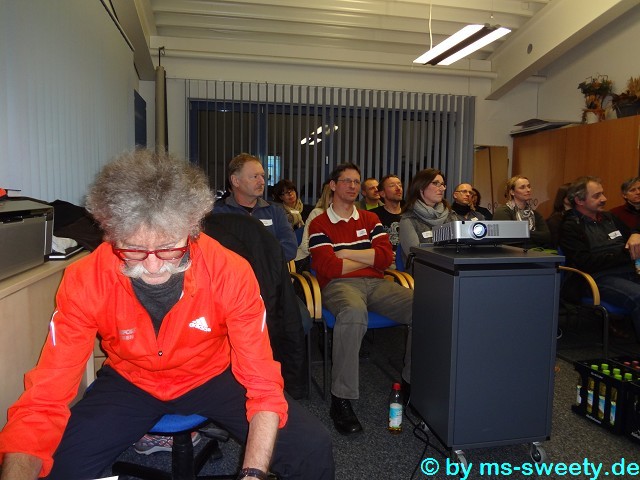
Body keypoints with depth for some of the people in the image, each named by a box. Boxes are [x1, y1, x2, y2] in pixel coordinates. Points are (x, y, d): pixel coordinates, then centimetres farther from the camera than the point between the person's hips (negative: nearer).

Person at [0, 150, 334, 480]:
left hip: (213, 376, -1)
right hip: (130, 380, 2)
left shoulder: (230, 273, -27)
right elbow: (44, 400, -20)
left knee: (313, 449, -18)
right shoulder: (84, 282, -23)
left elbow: (263, 385, -24)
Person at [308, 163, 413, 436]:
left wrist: (346, 253, -2)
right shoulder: (320, 224, 10)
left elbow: (386, 257, 7)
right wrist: (370, 257, 5)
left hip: (375, 283, 4)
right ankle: (341, 399, -29)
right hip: (339, 285, -4)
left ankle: (412, 381, -3)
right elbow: (330, 268, -6)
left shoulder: (370, 220, 22)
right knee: (354, 312, -41)